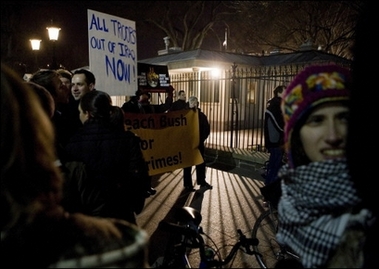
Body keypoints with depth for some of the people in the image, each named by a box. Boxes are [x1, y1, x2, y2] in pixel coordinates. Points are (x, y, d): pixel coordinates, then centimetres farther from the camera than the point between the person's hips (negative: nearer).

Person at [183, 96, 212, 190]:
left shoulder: (201, 115, 1)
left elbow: (207, 129, 1)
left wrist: (201, 139, -11)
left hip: (199, 143, 3)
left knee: (201, 163, 14)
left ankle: (202, 181, 29)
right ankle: (188, 184, 14)